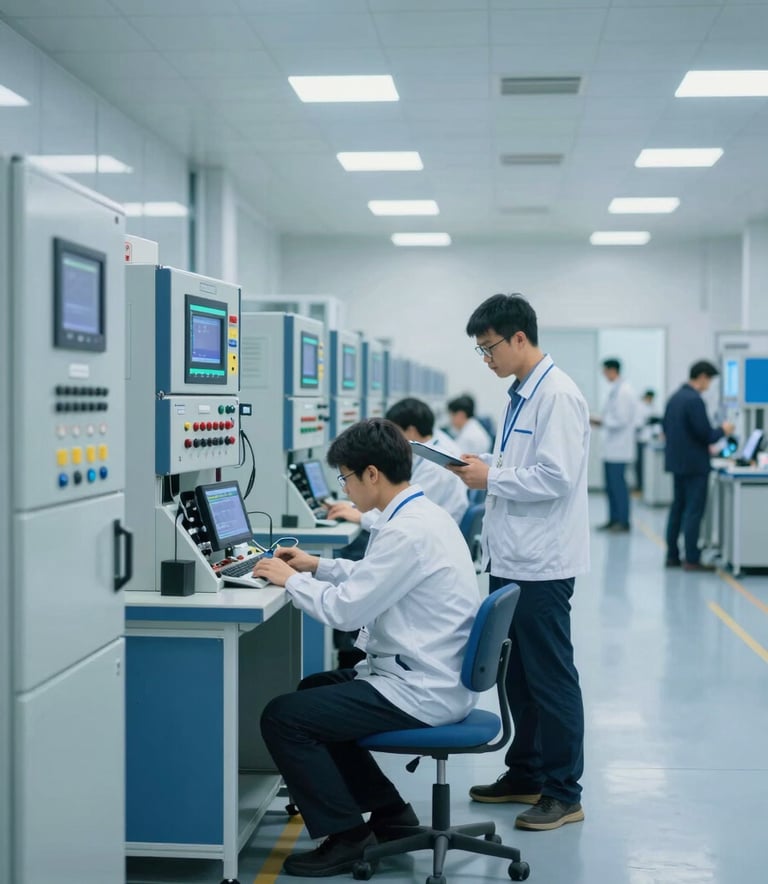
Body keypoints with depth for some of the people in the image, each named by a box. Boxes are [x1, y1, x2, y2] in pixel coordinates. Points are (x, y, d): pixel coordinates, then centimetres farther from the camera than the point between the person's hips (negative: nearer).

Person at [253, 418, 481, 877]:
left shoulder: (407, 530, -24)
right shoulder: (424, 512, 8)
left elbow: (346, 609, -22)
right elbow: (377, 577, 24)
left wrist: (291, 579, -7)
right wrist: (318, 565, 18)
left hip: (420, 691, -11)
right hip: (433, 675, 11)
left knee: (282, 718, -10)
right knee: (314, 690, 26)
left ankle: (346, 835, 3)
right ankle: (389, 812, 27)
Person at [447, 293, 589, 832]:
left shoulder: (558, 396, -17)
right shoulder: (521, 394, 12)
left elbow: (555, 478, -24)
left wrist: (491, 478, -15)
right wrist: (483, 464, 6)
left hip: (541, 564, -10)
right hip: (512, 558, 10)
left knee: (550, 678, 1)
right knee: (516, 674, 17)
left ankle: (564, 793, 12)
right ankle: (525, 774, 30)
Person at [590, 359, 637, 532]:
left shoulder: (624, 391, -15)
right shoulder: (615, 390, 14)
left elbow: (621, 420, -19)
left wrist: (600, 421, -9)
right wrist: (599, 422, 9)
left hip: (619, 447, -9)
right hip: (611, 447, 9)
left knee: (618, 484, -5)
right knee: (611, 485, 12)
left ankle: (623, 521, 1)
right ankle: (614, 519, 18)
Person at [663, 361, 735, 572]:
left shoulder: (674, 397, 10)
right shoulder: (694, 400, -19)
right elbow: (705, 433, -21)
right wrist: (723, 430, -1)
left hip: (676, 461, 9)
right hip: (694, 464, -9)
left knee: (677, 509, 13)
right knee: (694, 512, -4)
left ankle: (672, 556, 17)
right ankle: (692, 560, -3)